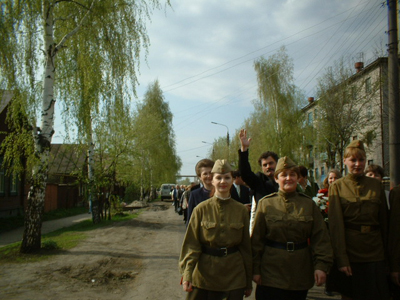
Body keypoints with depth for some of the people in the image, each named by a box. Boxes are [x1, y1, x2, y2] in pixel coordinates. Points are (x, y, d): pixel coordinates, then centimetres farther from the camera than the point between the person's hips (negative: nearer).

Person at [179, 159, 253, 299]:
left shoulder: (241, 210, 1)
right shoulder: (201, 209, -5)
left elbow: (246, 246, 6)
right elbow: (192, 243, -6)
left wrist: (249, 282, 10)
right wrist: (187, 274, -18)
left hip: (234, 274, 1)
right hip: (205, 273, -1)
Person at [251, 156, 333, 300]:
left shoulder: (309, 203, 4)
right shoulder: (266, 203, 0)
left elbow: (320, 237, 1)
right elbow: (256, 239, -1)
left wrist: (321, 265, -9)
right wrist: (255, 269, -3)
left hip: (301, 274, 2)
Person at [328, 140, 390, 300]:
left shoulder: (376, 185, 6)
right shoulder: (337, 186, -2)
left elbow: (384, 220, 10)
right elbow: (335, 224, -7)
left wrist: (388, 253, 6)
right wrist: (341, 259, -12)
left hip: (375, 253, 2)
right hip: (349, 253, -2)